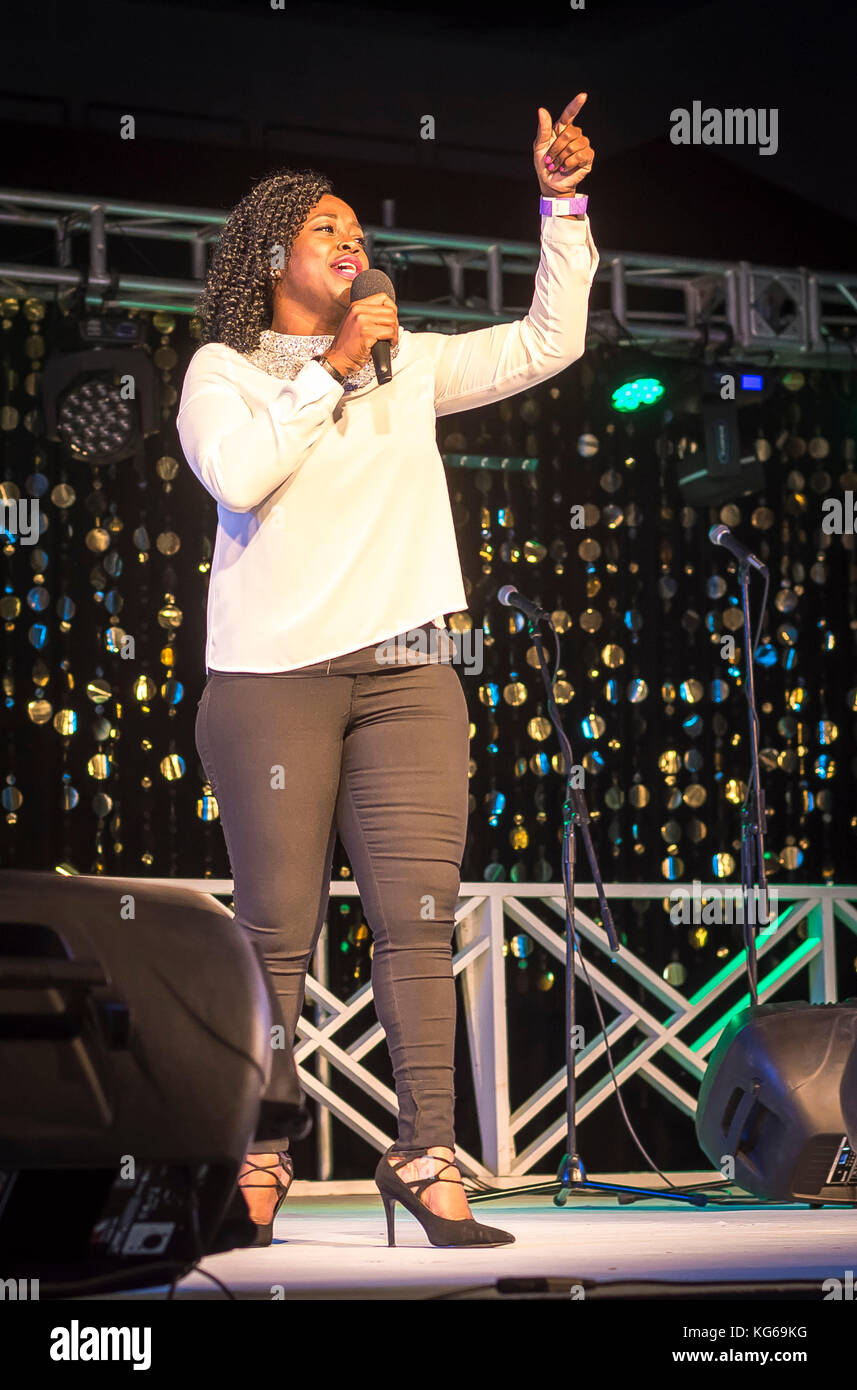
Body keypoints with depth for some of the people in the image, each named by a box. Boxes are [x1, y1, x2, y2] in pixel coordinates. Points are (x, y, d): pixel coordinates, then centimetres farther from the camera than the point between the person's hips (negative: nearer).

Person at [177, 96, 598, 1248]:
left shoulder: (411, 364, 18)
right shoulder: (223, 370, 8)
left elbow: (548, 343, 17)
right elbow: (237, 475, -11)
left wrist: (562, 205, 10)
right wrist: (330, 368, -7)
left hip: (406, 677, 3)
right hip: (273, 677, -3)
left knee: (419, 920, -6)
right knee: (279, 928, -4)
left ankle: (426, 1157, -5)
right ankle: (258, 1164, 3)